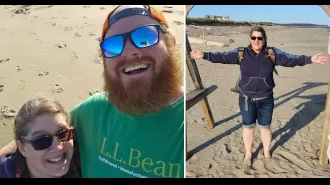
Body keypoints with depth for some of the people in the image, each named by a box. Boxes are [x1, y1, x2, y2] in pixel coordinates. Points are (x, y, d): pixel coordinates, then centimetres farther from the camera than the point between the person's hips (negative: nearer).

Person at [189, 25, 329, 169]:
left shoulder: (273, 54, -5)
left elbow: (291, 59, -11)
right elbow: (222, 57, -9)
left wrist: (310, 59, -23)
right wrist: (204, 55, -16)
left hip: (266, 100, 0)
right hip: (246, 99, 0)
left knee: (265, 127, 16)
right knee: (248, 127, 14)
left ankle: (267, 154, 39)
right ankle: (248, 155, 35)